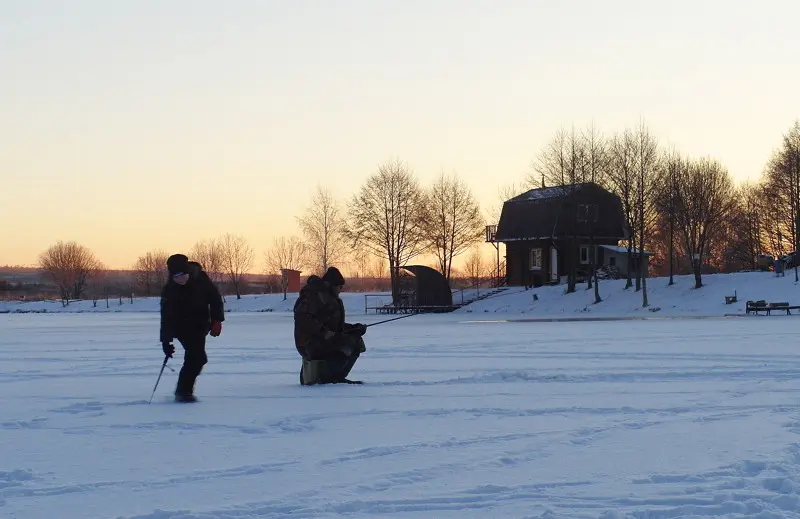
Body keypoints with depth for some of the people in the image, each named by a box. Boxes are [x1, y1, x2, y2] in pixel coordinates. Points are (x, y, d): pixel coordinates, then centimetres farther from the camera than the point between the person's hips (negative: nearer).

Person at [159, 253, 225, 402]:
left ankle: (183, 391, 14)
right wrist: (166, 340, -23)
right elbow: (166, 316, -18)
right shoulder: (169, 290, -19)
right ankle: (183, 391, -10)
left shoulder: (201, 279, -14)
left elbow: (215, 298, -2)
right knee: (197, 357, -17)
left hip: (200, 325, 4)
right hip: (182, 327, -4)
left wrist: (217, 320, -9)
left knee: (197, 358, 1)